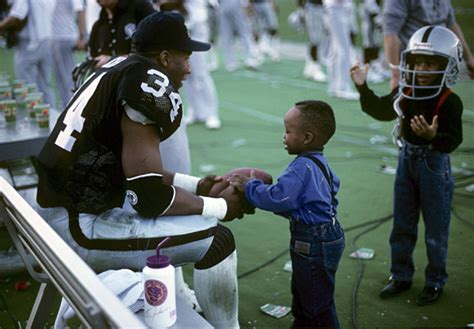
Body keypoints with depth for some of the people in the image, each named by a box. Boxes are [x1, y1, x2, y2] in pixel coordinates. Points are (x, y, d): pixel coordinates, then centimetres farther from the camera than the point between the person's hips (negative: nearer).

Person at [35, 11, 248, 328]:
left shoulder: (121, 69, 11)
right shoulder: (152, 82, -17)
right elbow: (152, 198, -18)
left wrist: (197, 185, 18)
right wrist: (221, 207, -3)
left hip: (63, 209, 10)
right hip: (81, 229, -10)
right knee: (217, 239, -6)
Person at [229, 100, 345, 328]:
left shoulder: (302, 167, -25)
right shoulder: (319, 162, 8)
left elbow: (277, 198, -30)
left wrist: (249, 187, -15)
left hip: (314, 245, -11)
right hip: (325, 237, 11)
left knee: (317, 304, 5)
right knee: (303, 297, 26)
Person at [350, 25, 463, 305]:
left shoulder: (450, 102, -19)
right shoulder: (405, 92, -3)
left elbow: (453, 141, -23)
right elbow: (381, 111, 10)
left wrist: (433, 136, -42)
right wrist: (363, 88, -1)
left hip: (434, 164, -6)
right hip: (407, 159, 6)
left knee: (435, 229, 8)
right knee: (402, 225, 16)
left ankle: (436, 281, 26)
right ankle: (401, 276, 32)